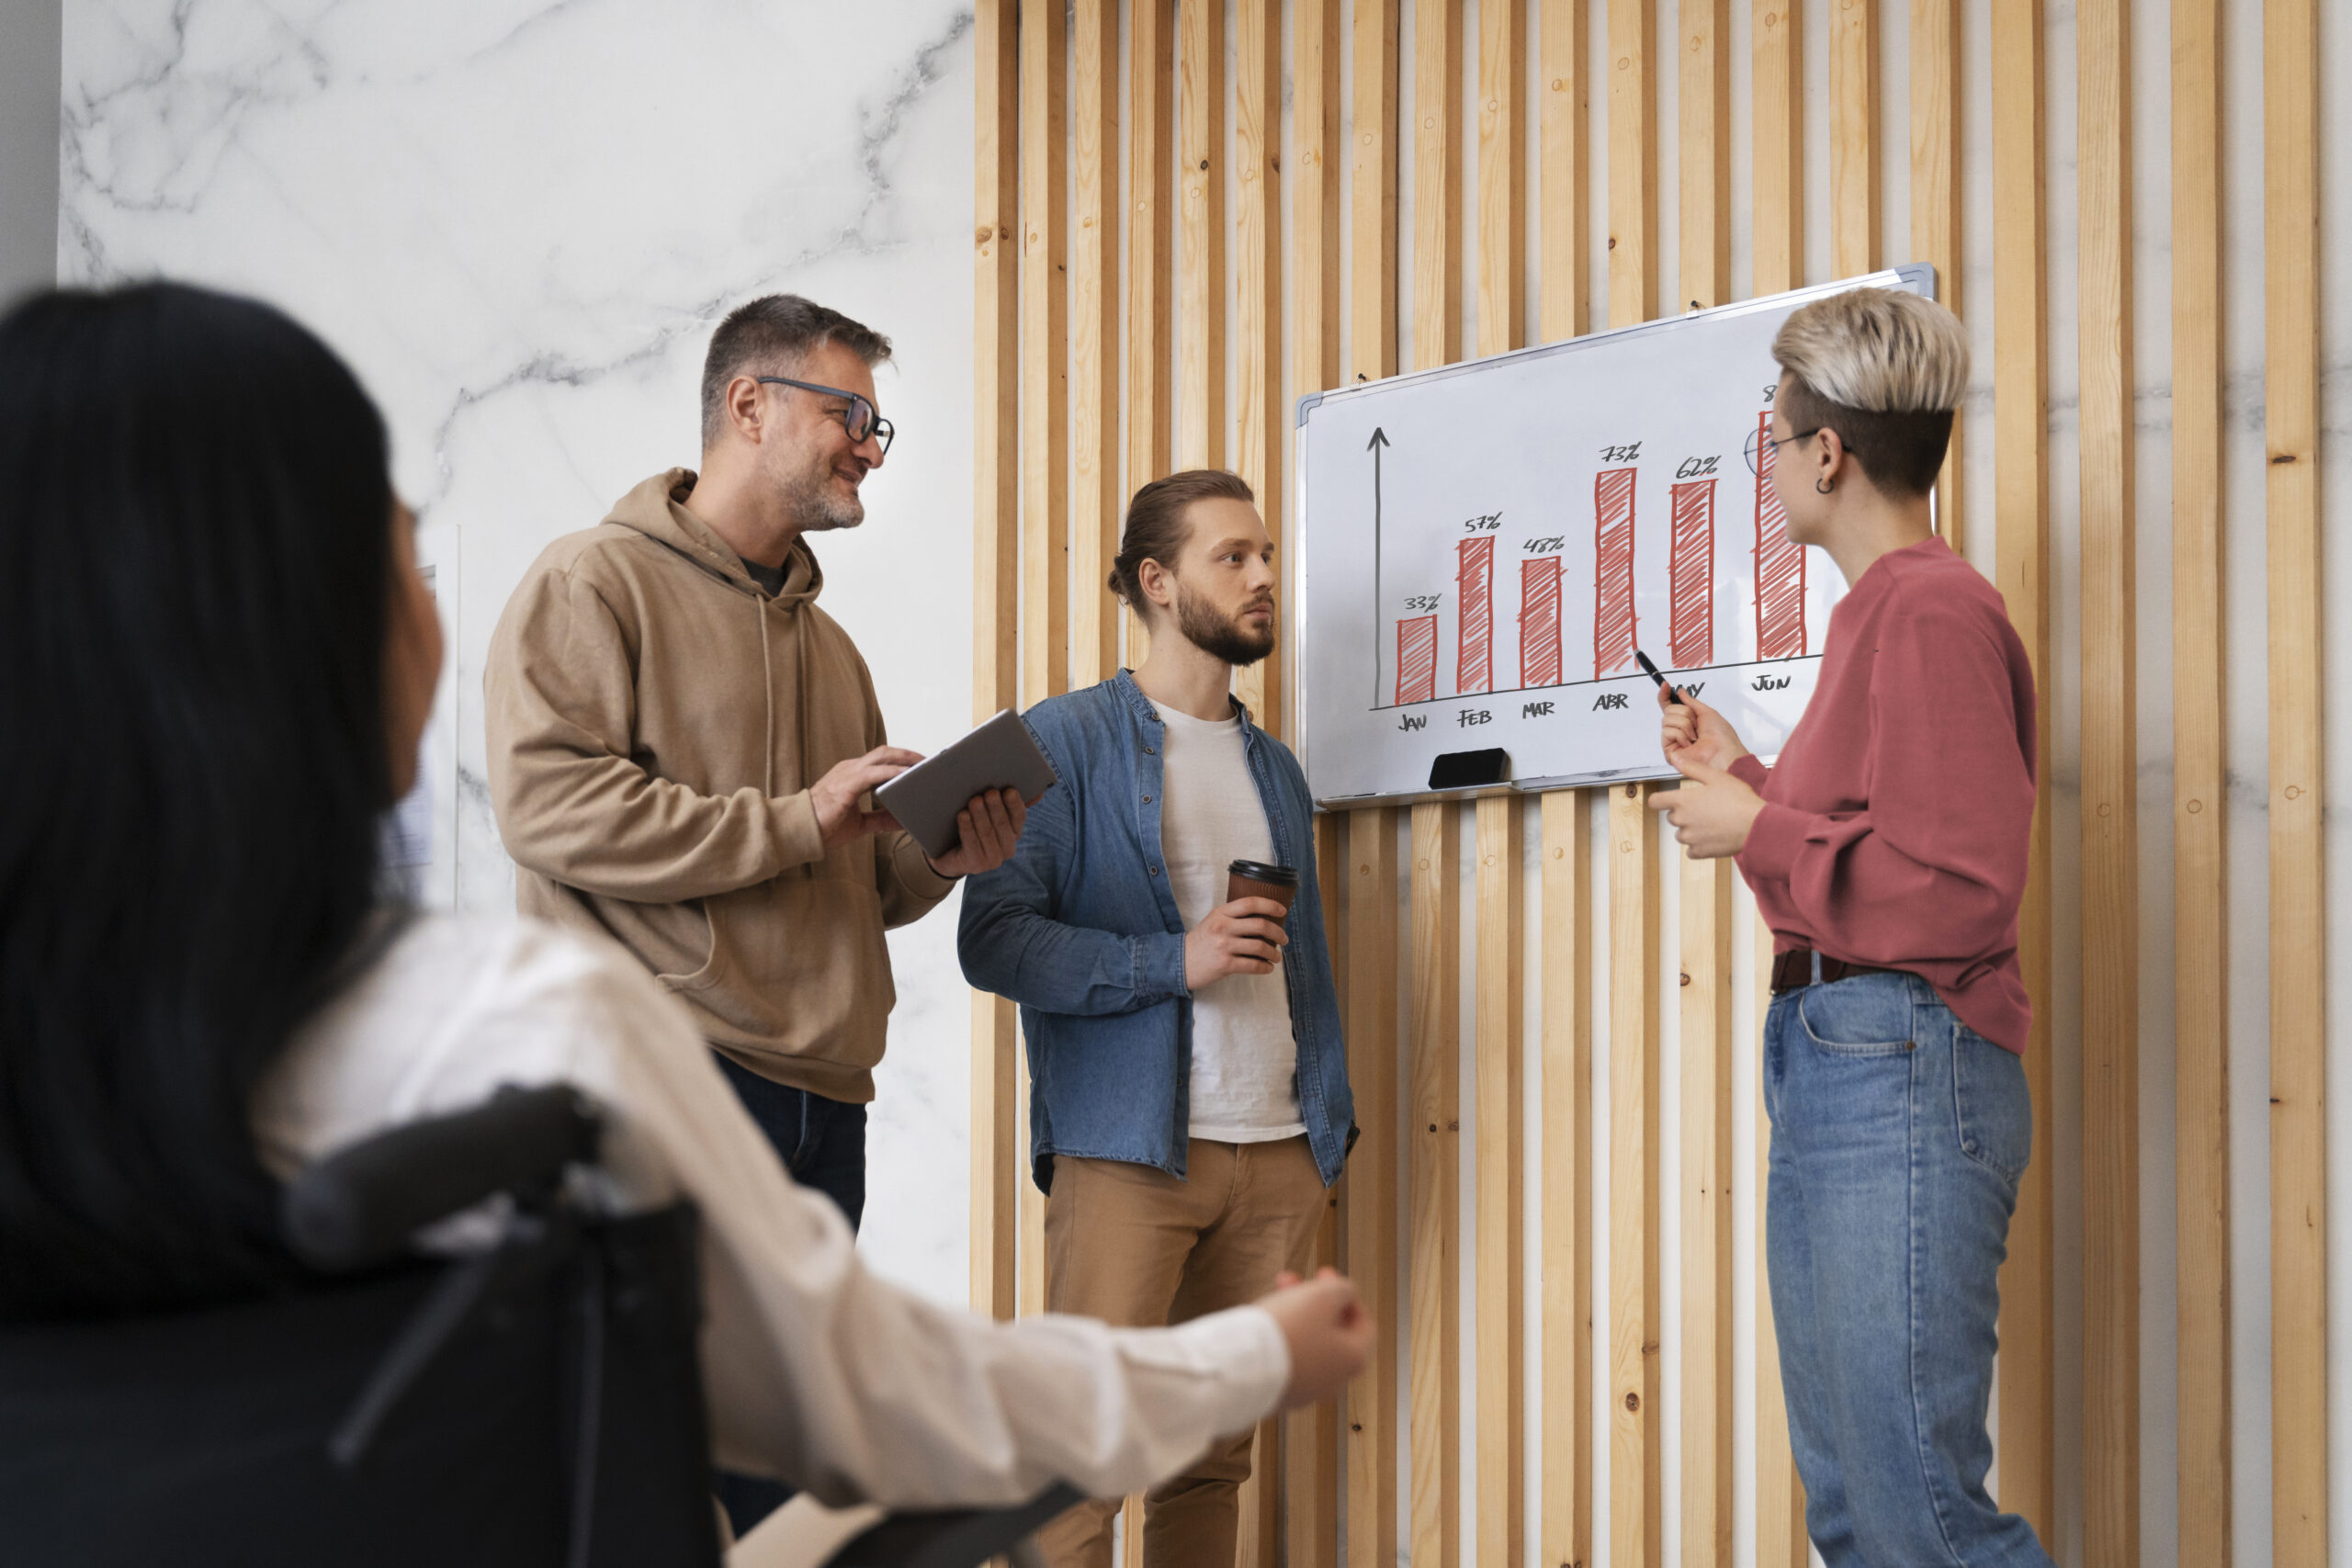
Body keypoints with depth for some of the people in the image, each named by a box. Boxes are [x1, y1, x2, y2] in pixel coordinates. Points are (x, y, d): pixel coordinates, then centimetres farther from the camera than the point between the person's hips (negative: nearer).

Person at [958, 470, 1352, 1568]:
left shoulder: (1275, 768, 20)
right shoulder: (1067, 740, 1)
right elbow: (995, 940, -7)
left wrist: (1333, 1116, 13)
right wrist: (1176, 960, -15)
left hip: (1278, 1154, 6)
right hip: (1129, 1148, -6)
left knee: (1217, 1452, 7)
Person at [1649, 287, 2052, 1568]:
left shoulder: (1933, 612, -13)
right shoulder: (1880, 608, 18)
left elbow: (1961, 891, -20)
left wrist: (1757, 831, -10)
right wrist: (1741, 779, 23)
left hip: (1902, 1071, -11)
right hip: (1828, 1065, 11)